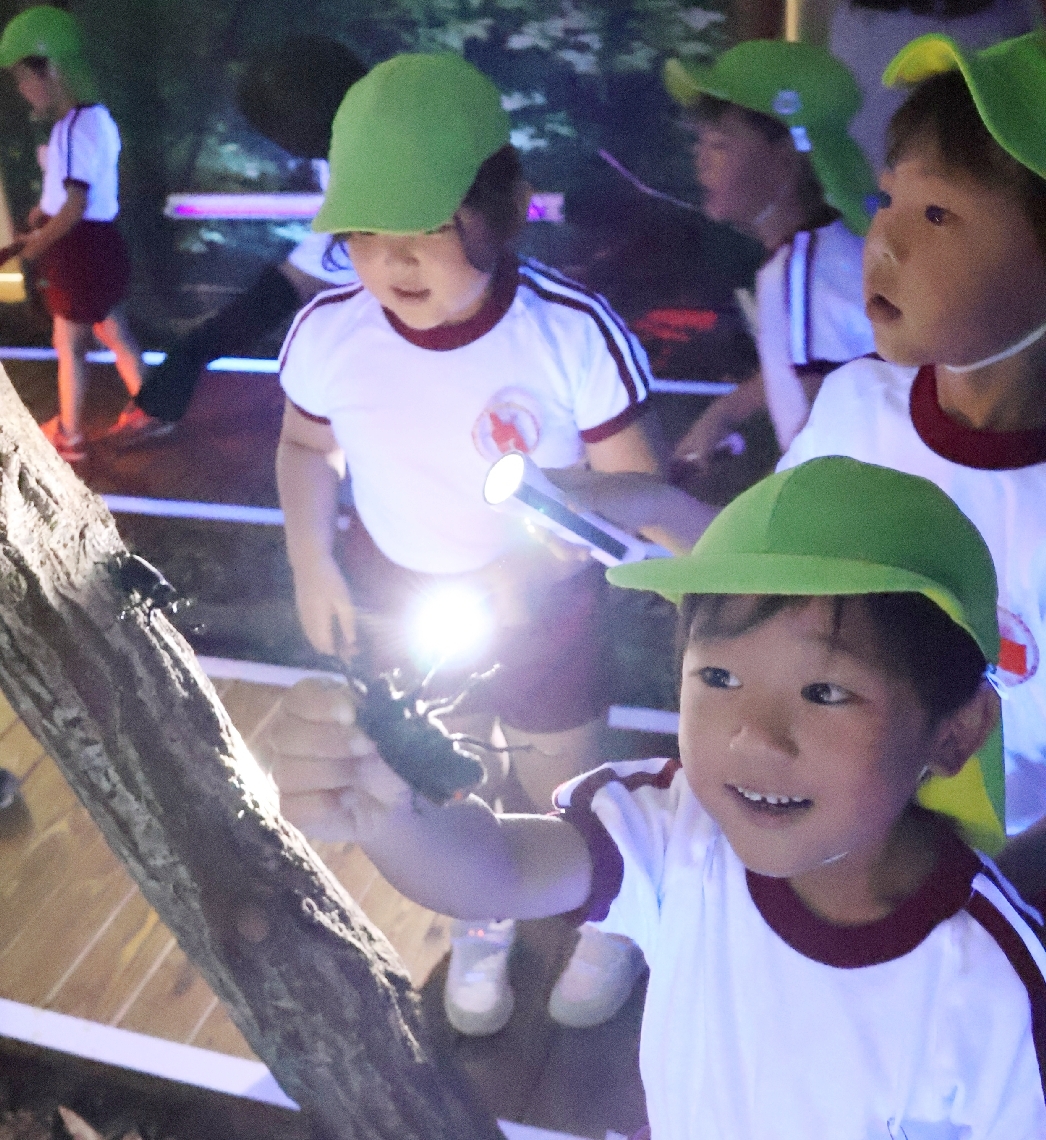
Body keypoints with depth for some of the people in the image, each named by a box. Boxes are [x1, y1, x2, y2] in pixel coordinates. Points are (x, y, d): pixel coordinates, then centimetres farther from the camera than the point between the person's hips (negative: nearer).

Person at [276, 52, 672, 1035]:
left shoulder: (573, 331, -29)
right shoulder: (326, 333, -19)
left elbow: (632, 483, -18)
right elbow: (304, 446, 1)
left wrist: (534, 564, -32)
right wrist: (311, 566, -7)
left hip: (542, 609, -3)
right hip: (397, 605, 3)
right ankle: (483, 923, 57)